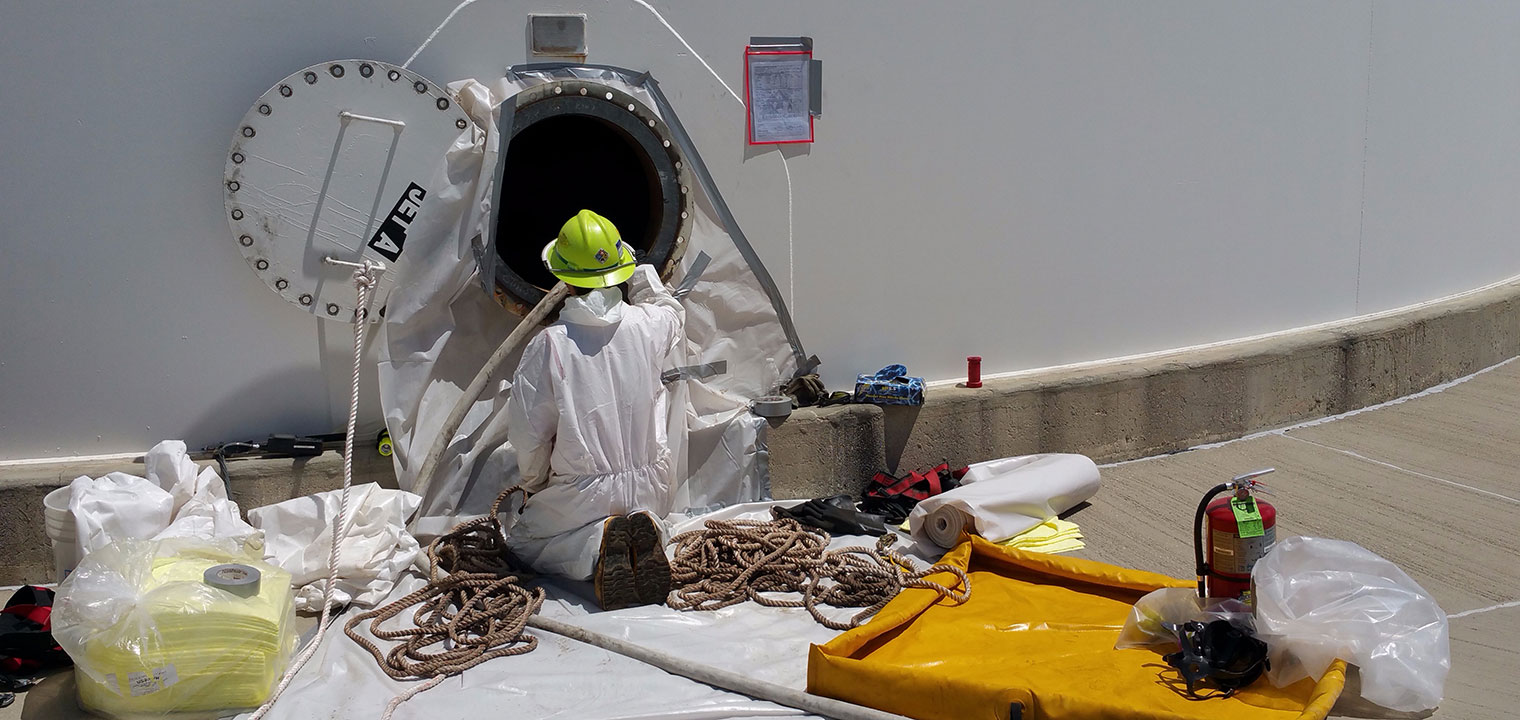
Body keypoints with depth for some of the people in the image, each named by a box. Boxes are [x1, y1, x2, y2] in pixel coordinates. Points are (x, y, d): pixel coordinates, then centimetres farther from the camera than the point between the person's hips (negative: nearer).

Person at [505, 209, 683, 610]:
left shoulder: (548, 344, -18)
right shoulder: (648, 325, -9)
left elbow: (527, 433, -10)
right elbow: (672, 312, 20)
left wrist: (533, 485, 8)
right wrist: (638, 270, 26)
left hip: (581, 492, -3)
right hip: (650, 487, 4)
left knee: (523, 542, 21)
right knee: (644, 522, 36)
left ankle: (596, 546, -11)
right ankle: (643, 535, -4)